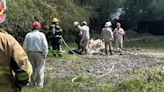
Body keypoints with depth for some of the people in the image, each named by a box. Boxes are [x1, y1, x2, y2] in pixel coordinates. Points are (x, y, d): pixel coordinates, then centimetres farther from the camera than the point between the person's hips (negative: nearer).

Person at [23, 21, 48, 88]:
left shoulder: (28, 35, 2)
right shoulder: (41, 35, -6)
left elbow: (25, 46, 2)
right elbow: (45, 46, -8)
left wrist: (26, 53, 11)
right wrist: (45, 54, 1)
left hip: (30, 53, 3)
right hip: (39, 53, -3)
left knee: (32, 68, 13)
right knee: (40, 69, 2)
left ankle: (32, 82, 19)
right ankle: (39, 84, 2)